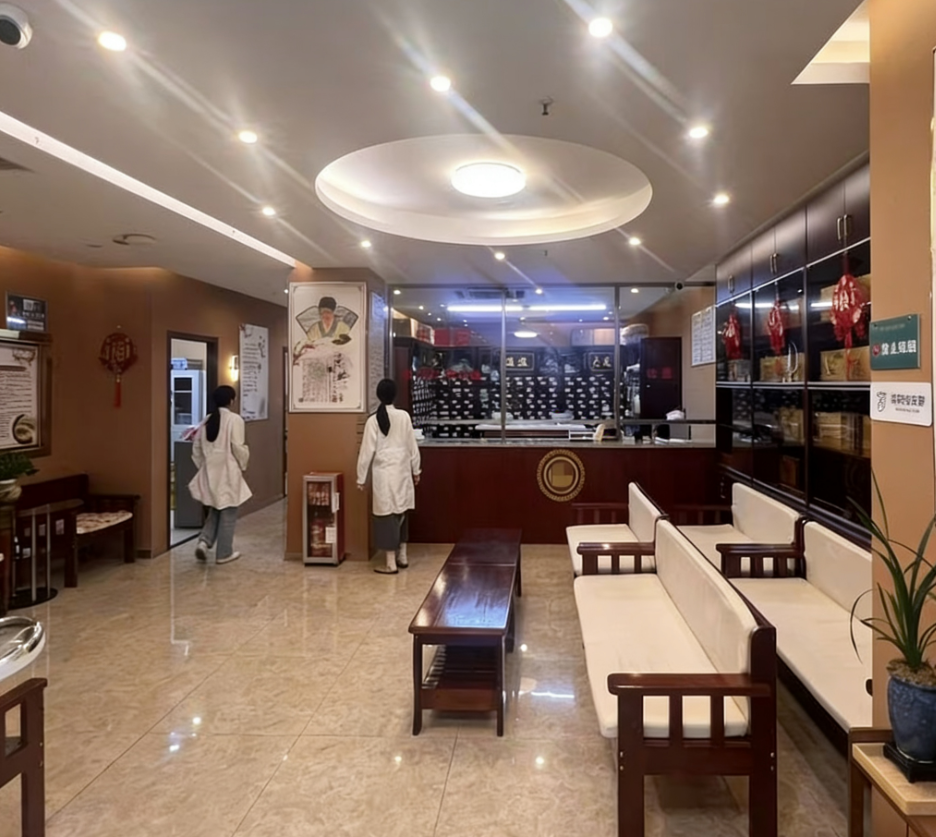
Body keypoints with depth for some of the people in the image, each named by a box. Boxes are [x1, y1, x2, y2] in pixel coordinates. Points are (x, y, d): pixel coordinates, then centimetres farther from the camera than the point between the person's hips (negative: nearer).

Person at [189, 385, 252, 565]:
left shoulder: (207, 420, 6)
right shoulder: (234, 419, -12)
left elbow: (196, 448, 8)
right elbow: (237, 448, -15)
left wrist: (204, 466, 18)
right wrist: (244, 464, 3)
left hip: (210, 473, 6)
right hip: (228, 473, -6)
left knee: (214, 511, 20)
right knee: (227, 515, 5)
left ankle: (204, 542, 3)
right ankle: (224, 553, 11)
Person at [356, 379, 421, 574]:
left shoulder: (373, 420, -9)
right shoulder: (404, 416, -3)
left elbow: (367, 450, -7)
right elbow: (412, 446, 3)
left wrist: (361, 478, 1)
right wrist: (416, 470, 16)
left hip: (384, 473, -3)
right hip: (402, 471, 3)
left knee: (386, 515, 2)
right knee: (400, 512, 17)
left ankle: (390, 563, 4)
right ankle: (402, 556, 26)